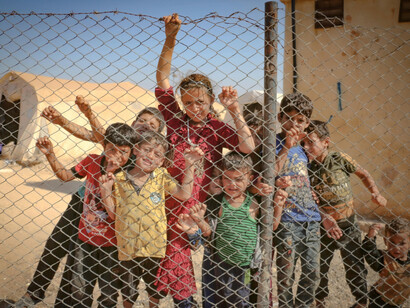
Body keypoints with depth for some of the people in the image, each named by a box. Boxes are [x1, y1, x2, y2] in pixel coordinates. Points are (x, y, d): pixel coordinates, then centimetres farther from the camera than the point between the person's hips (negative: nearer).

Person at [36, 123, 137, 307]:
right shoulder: (93, 161, -7)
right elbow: (66, 175, 9)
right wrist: (49, 154, -2)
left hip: (111, 245, -3)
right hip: (85, 238, 3)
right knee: (77, 293, 16)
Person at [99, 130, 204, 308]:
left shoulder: (161, 176, -1)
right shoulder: (119, 179, -3)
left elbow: (185, 194, -11)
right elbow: (113, 214, 2)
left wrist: (189, 165, -14)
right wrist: (105, 191, -11)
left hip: (155, 247, 1)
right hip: (128, 248, 0)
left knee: (156, 291, 19)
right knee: (128, 293, 16)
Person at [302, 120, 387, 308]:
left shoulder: (340, 159, -13)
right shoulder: (307, 168, -10)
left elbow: (363, 174, 5)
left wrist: (375, 193, -5)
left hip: (347, 225, -1)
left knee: (355, 267, 13)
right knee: (319, 268, 13)